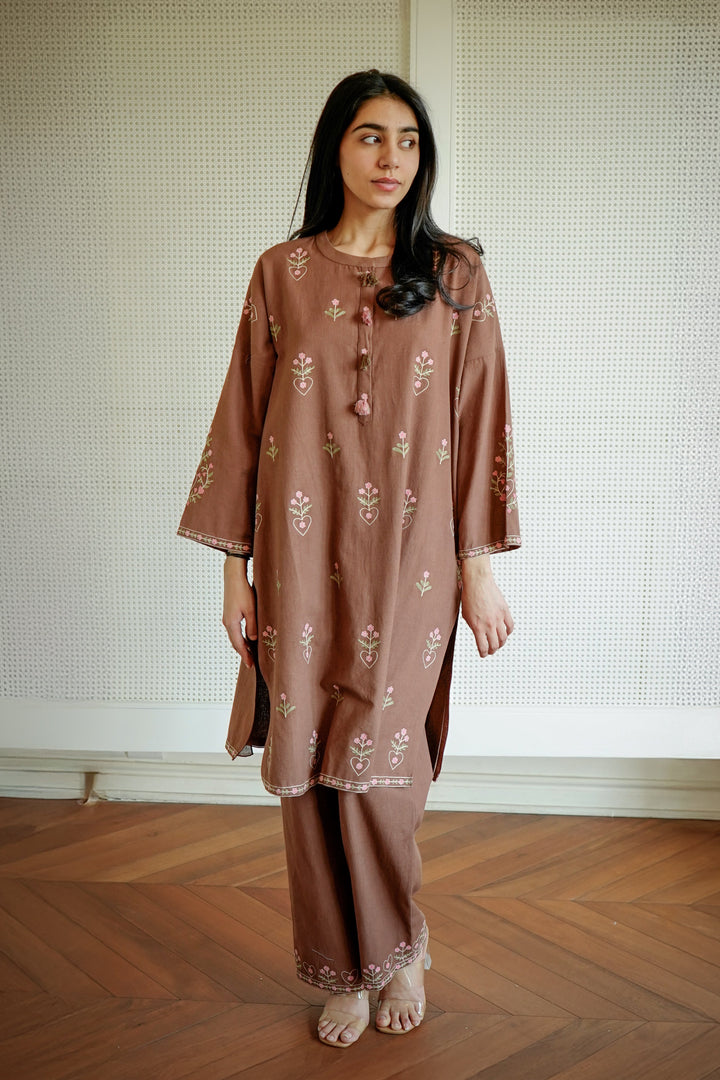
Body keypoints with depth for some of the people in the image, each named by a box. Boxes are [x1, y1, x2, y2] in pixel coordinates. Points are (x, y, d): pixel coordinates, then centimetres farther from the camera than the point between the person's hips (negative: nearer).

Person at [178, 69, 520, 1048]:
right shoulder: (282, 273, 5)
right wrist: (235, 568, 2)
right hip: (303, 559, 2)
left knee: (370, 762, -4)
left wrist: (480, 570, -1)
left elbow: (480, 425, 3)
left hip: (408, 560, -1)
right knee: (310, 770, 6)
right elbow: (244, 422, 5)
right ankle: (347, 971, 27)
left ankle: (398, 947, 26)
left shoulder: (456, 274, 4)